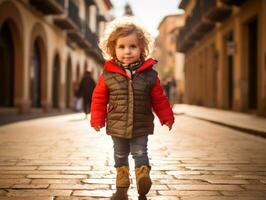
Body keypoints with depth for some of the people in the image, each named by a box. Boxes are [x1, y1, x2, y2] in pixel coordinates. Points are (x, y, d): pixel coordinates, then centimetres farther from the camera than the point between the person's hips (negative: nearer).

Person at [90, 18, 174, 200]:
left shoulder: (149, 74, -7)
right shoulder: (108, 74, -8)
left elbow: (159, 99, 1)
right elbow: (99, 98, -1)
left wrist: (167, 117, 3)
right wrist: (97, 120, -3)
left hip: (141, 126, -1)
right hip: (117, 126, 2)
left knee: (140, 153, 3)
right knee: (120, 156, 13)